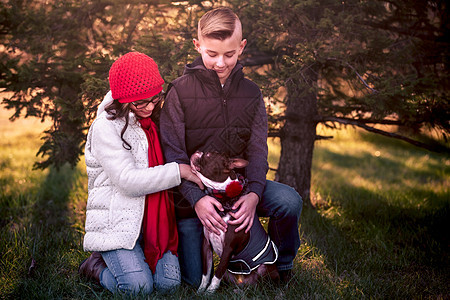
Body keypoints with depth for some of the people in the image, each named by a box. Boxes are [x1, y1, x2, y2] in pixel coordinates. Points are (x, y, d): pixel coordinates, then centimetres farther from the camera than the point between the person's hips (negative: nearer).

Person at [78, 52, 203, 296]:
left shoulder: (152, 120, 12)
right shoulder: (106, 127, -11)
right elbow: (128, 181, -19)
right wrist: (178, 170, -18)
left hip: (154, 219, 6)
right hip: (117, 219, -6)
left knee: (168, 282, -13)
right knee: (138, 286, -22)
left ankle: (119, 259, 15)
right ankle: (96, 267, 8)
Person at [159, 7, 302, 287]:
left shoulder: (251, 93, 2)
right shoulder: (180, 91, -8)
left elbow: (257, 149, -4)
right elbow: (172, 153, -14)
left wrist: (254, 193, -24)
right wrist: (196, 198, -28)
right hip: (193, 191, -2)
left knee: (289, 200, -26)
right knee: (195, 280, -5)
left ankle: (282, 264, 3)